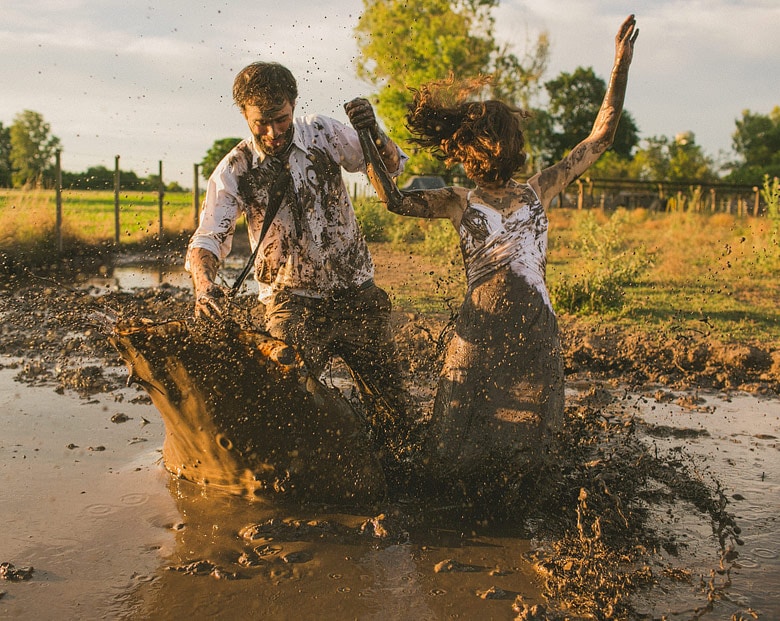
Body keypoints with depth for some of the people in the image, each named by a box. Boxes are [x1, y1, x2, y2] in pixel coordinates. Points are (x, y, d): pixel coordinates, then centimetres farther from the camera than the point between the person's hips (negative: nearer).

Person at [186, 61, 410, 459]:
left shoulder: (323, 134, -4)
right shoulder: (234, 172, -9)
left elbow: (392, 165, 5)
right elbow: (207, 238, -18)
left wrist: (373, 133, -19)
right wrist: (204, 285, -41)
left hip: (356, 295, 2)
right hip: (293, 305, -2)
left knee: (391, 409, 8)